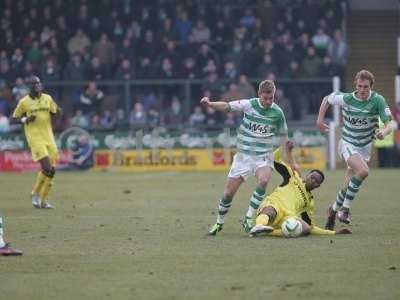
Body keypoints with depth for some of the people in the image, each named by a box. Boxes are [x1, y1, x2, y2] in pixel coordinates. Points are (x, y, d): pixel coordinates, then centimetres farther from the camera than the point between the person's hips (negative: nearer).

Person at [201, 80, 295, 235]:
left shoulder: (277, 112, -3)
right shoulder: (249, 105, -6)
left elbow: (283, 137, 8)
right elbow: (227, 106, -12)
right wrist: (209, 104, -32)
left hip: (263, 156, 0)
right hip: (243, 155, 0)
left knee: (263, 180, -31)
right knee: (228, 192, 1)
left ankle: (249, 219, -18)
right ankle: (219, 223, 26)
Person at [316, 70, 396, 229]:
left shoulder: (378, 100, -15)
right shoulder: (346, 98, -14)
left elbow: (390, 123, -19)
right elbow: (327, 99, 5)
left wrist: (384, 132, -40)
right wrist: (320, 120, 0)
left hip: (365, 147, 3)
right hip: (347, 143, -3)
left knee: (348, 185, 8)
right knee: (363, 170, -30)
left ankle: (334, 209, 35)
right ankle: (345, 208, -19)